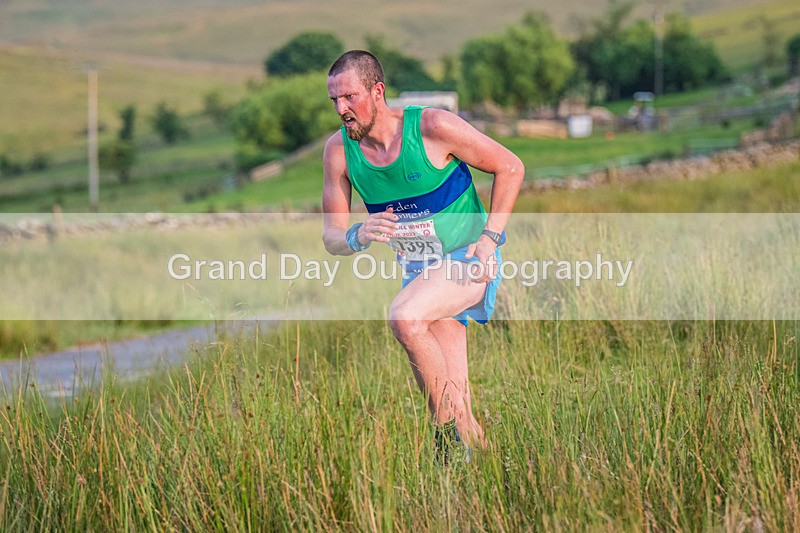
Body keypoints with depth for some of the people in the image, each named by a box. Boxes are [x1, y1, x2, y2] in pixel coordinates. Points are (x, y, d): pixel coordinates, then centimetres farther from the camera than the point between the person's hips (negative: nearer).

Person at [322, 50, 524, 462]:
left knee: (404, 317, -32)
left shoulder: (433, 127, -19)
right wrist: (357, 236, -27)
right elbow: (331, 237, -3)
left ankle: (452, 427, -18)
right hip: (417, 270, 5)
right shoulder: (339, 149, -6)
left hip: (468, 260, -5)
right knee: (453, 393, 2)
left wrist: (489, 236, -15)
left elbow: (510, 167, -8)